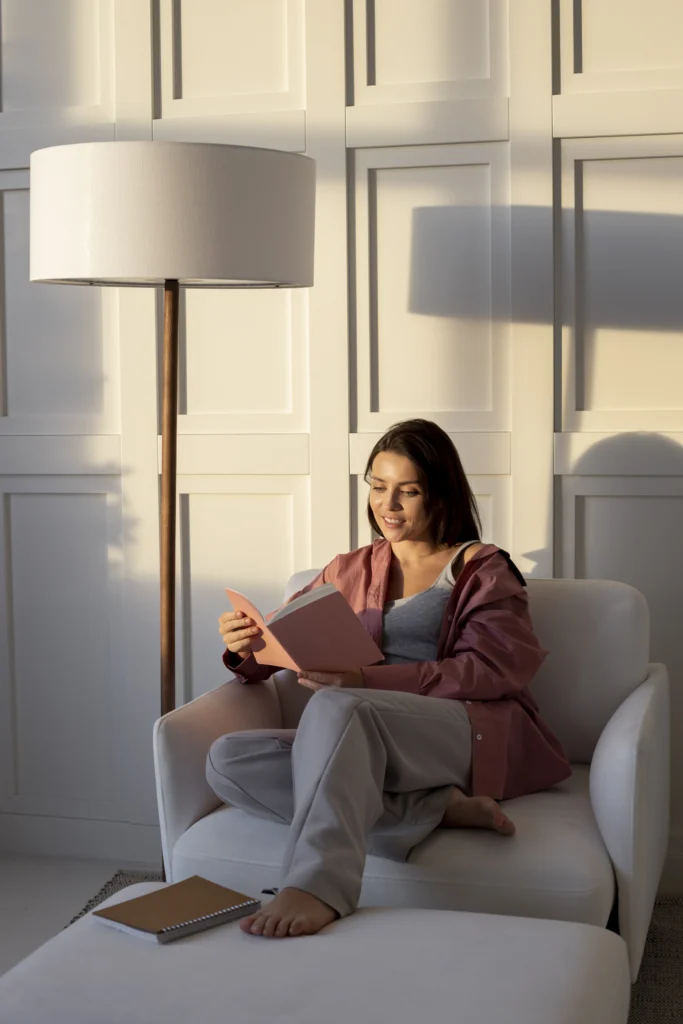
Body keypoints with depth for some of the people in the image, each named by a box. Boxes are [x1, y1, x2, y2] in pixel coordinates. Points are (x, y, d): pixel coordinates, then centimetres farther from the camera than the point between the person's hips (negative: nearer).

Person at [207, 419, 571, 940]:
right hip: (362, 744, 5)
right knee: (227, 761, -23)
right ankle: (439, 808, -26)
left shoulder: (481, 571, 12)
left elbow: (491, 670, -5)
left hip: (472, 732, -5)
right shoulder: (348, 572, 25)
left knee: (337, 706, -35)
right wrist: (246, 650, -8)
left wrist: (367, 680, -18)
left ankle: (317, 887, -50)